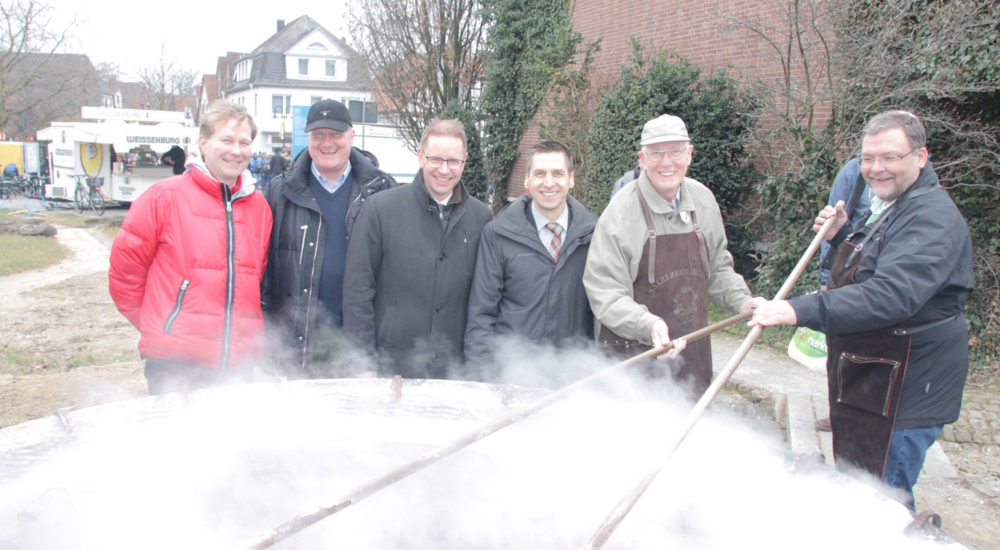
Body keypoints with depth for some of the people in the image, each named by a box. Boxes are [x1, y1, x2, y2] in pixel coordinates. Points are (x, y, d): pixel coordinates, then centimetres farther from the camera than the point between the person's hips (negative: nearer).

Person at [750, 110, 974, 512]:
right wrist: (842, 235, 4)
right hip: (868, 378, 10)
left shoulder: (932, 218, -22)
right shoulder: (887, 206, 11)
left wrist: (802, 310, -45)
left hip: (905, 387, -10)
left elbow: (891, 295, -37)